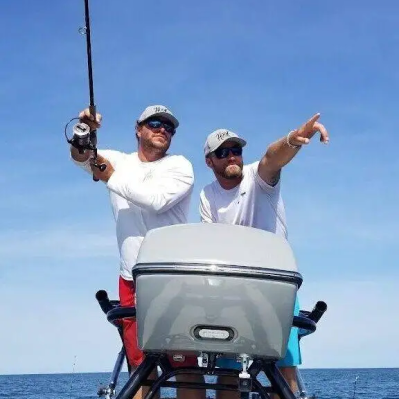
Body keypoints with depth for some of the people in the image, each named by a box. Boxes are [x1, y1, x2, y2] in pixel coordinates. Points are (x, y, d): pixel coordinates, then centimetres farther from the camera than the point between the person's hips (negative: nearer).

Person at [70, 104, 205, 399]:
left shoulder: (179, 166, 5)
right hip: (132, 278, 3)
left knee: (184, 363, -9)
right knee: (140, 364, 0)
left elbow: (157, 200, -13)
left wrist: (111, 178, -5)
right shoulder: (119, 161, 17)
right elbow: (80, 156, 0)